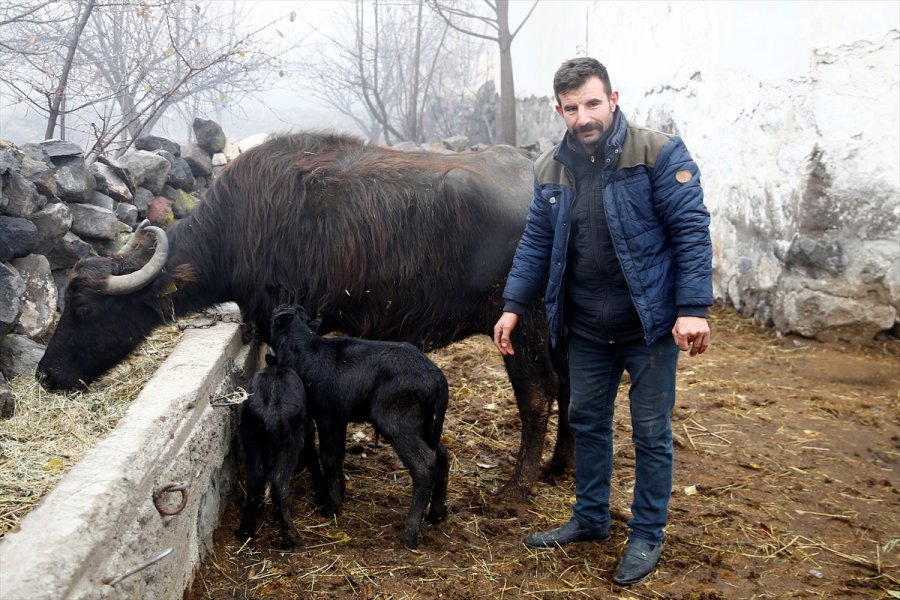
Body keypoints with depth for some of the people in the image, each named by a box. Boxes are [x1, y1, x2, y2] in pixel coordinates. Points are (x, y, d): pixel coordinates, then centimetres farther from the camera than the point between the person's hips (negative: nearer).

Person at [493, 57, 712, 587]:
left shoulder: (659, 153, -13)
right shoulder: (550, 170, 3)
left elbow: (691, 231, -15)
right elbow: (536, 244, 10)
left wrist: (694, 309, -21)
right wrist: (513, 306, 4)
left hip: (649, 324, -5)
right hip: (586, 328, 5)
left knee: (651, 433, 7)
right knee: (587, 423, 16)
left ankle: (647, 536, 23)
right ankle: (591, 519, 35)